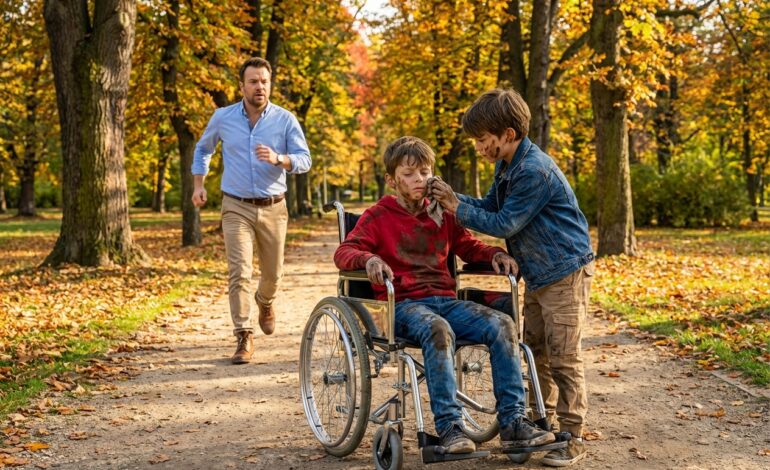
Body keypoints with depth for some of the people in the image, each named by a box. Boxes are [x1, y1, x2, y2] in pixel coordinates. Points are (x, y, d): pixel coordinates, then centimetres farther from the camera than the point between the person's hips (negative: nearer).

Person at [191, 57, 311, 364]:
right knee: (239, 272, -13)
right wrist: (198, 185, 12)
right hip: (236, 207, -1)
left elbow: (304, 160, -7)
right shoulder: (223, 118, 1)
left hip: (273, 208, 1)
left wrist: (278, 159, -26)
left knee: (273, 272, 14)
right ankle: (244, 337, -8)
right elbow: (203, 149, 19)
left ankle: (265, 302, 48)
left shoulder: (285, 120, -3)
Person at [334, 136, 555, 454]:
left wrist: (495, 254, 9)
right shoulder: (378, 217, 7)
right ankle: (449, 427, -37)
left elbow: (468, 247, 31)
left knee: (501, 324, -22)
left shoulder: (442, 215, 22)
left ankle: (512, 422, -22)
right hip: (403, 305, -5)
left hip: (445, 300, 5)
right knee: (438, 330, -39)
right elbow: (344, 252, -4)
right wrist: (369, 259, -28)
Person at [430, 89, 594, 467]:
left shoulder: (534, 171, -24)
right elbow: (490, 207, 12)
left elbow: (504, 224, -21)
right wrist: (453, 198, -3)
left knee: (563, 357, -6)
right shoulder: (507, 166, 7)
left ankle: (572, 437, 1)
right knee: (536, 353, 15)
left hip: (564, 272, -10)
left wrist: (457, 210, -15)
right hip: (537, 275, 10)